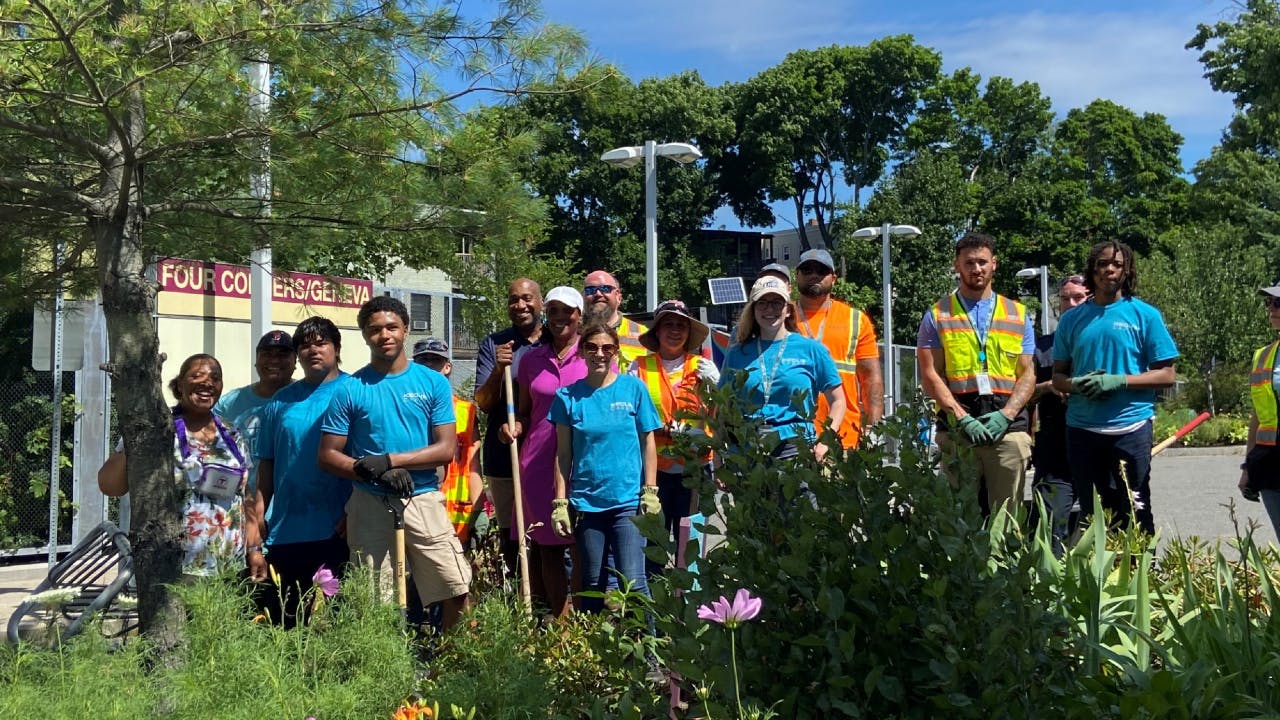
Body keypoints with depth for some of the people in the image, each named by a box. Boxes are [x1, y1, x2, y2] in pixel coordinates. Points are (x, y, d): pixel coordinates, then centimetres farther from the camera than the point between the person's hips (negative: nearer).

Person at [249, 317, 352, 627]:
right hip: (284, 538, 3)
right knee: (283, 625, 7)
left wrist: (354, 513, -13)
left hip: (337, 533, -3)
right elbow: (265, 473, 11)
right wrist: (255, 542, 6)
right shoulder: (281, 402, 12)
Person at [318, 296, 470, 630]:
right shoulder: (349, 390, 4)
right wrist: (376, 473, -14)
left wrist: (390, 459, -14)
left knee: (457, 590, -6)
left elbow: (447, 449, -2)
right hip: (370, 506, 0)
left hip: (424, 501, 0)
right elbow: (328, 455, 2)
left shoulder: (433, 382, 4)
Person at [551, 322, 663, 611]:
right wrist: (560, 503, 0)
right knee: (592, 584, 10)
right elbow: (563, 454, 5)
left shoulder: (633, 388, 1)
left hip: (628, 500, -2)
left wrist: (650, 492, -2)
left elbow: (647, 443, 5)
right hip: (586, 503, 2)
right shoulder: (568, 396, 3)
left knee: (632, 580, -9)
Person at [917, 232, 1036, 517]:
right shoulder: (937, 316, 9)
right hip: (956, 430, -1)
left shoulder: (1018, 315, 14)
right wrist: (962, 418, -12)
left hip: (1009, 429, 1)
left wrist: (1005, 414, -9)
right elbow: (930, 375, 1)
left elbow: (1028, 374, 9)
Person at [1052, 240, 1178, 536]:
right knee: (1091, 515, 11)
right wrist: (1077, 385, -10)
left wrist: (1118, 381, -15)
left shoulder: (1144, 315, 1)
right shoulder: (1072, 319, 10)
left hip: (1130, 427, -3)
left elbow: (1166, 375, -2)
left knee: (1134, 514, -1)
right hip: (1081, 430, 3)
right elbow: (1058, 377, 14)